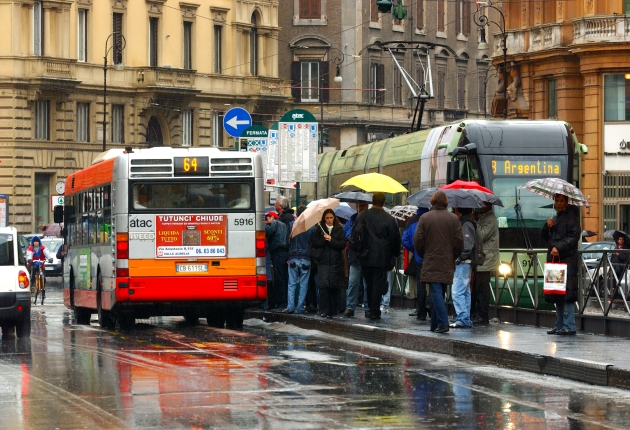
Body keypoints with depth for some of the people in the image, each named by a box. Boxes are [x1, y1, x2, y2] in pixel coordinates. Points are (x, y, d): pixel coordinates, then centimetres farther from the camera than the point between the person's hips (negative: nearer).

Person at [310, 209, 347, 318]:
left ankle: (333, 311, 7)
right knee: (323, 286, -11)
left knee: (334, 288, 0)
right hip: (323, 262, -1)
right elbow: (315, 243, 2)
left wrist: (331, 240, -11)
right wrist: (324, 239, -11)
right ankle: (324, 311, -8)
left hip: (336, 262, 1)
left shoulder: (339, 229, 8)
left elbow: (343, 245, 0)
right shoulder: (319, 229, 8)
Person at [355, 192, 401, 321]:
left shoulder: (362, 216, 1)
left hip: (365, 257, 3)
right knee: (378, 284, 1)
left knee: (369, 283, 13)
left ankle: (371, 309, 19)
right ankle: (374, 312, 0)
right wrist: (395, 254, 13)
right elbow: (395, 239, -3)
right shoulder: (389, 219, -10)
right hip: (381, 258, -3)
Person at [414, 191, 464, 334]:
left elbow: (418, 241, -4)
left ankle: (442, 323, -18)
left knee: (436, 292, -6)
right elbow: (459, 242, 0)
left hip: (431, 264, -3)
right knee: (440, 293, 12)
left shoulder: (424, 218, -4)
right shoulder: (454, 218, 1)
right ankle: (435, 324, 17)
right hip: (447, 264, 3)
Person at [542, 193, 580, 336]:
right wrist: (547, 226, 3)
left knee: (566, 295, -13)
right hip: (554, 260, 9)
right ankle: (559, 325, 17)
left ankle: (569, 326, -14)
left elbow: (573, 237, -14)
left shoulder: (571, 217, -3)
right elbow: (544, 236, 23)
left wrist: (559, 248, -22)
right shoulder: (555, 218, 24)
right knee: (557, 297, 11)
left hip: (567, 260, -9)